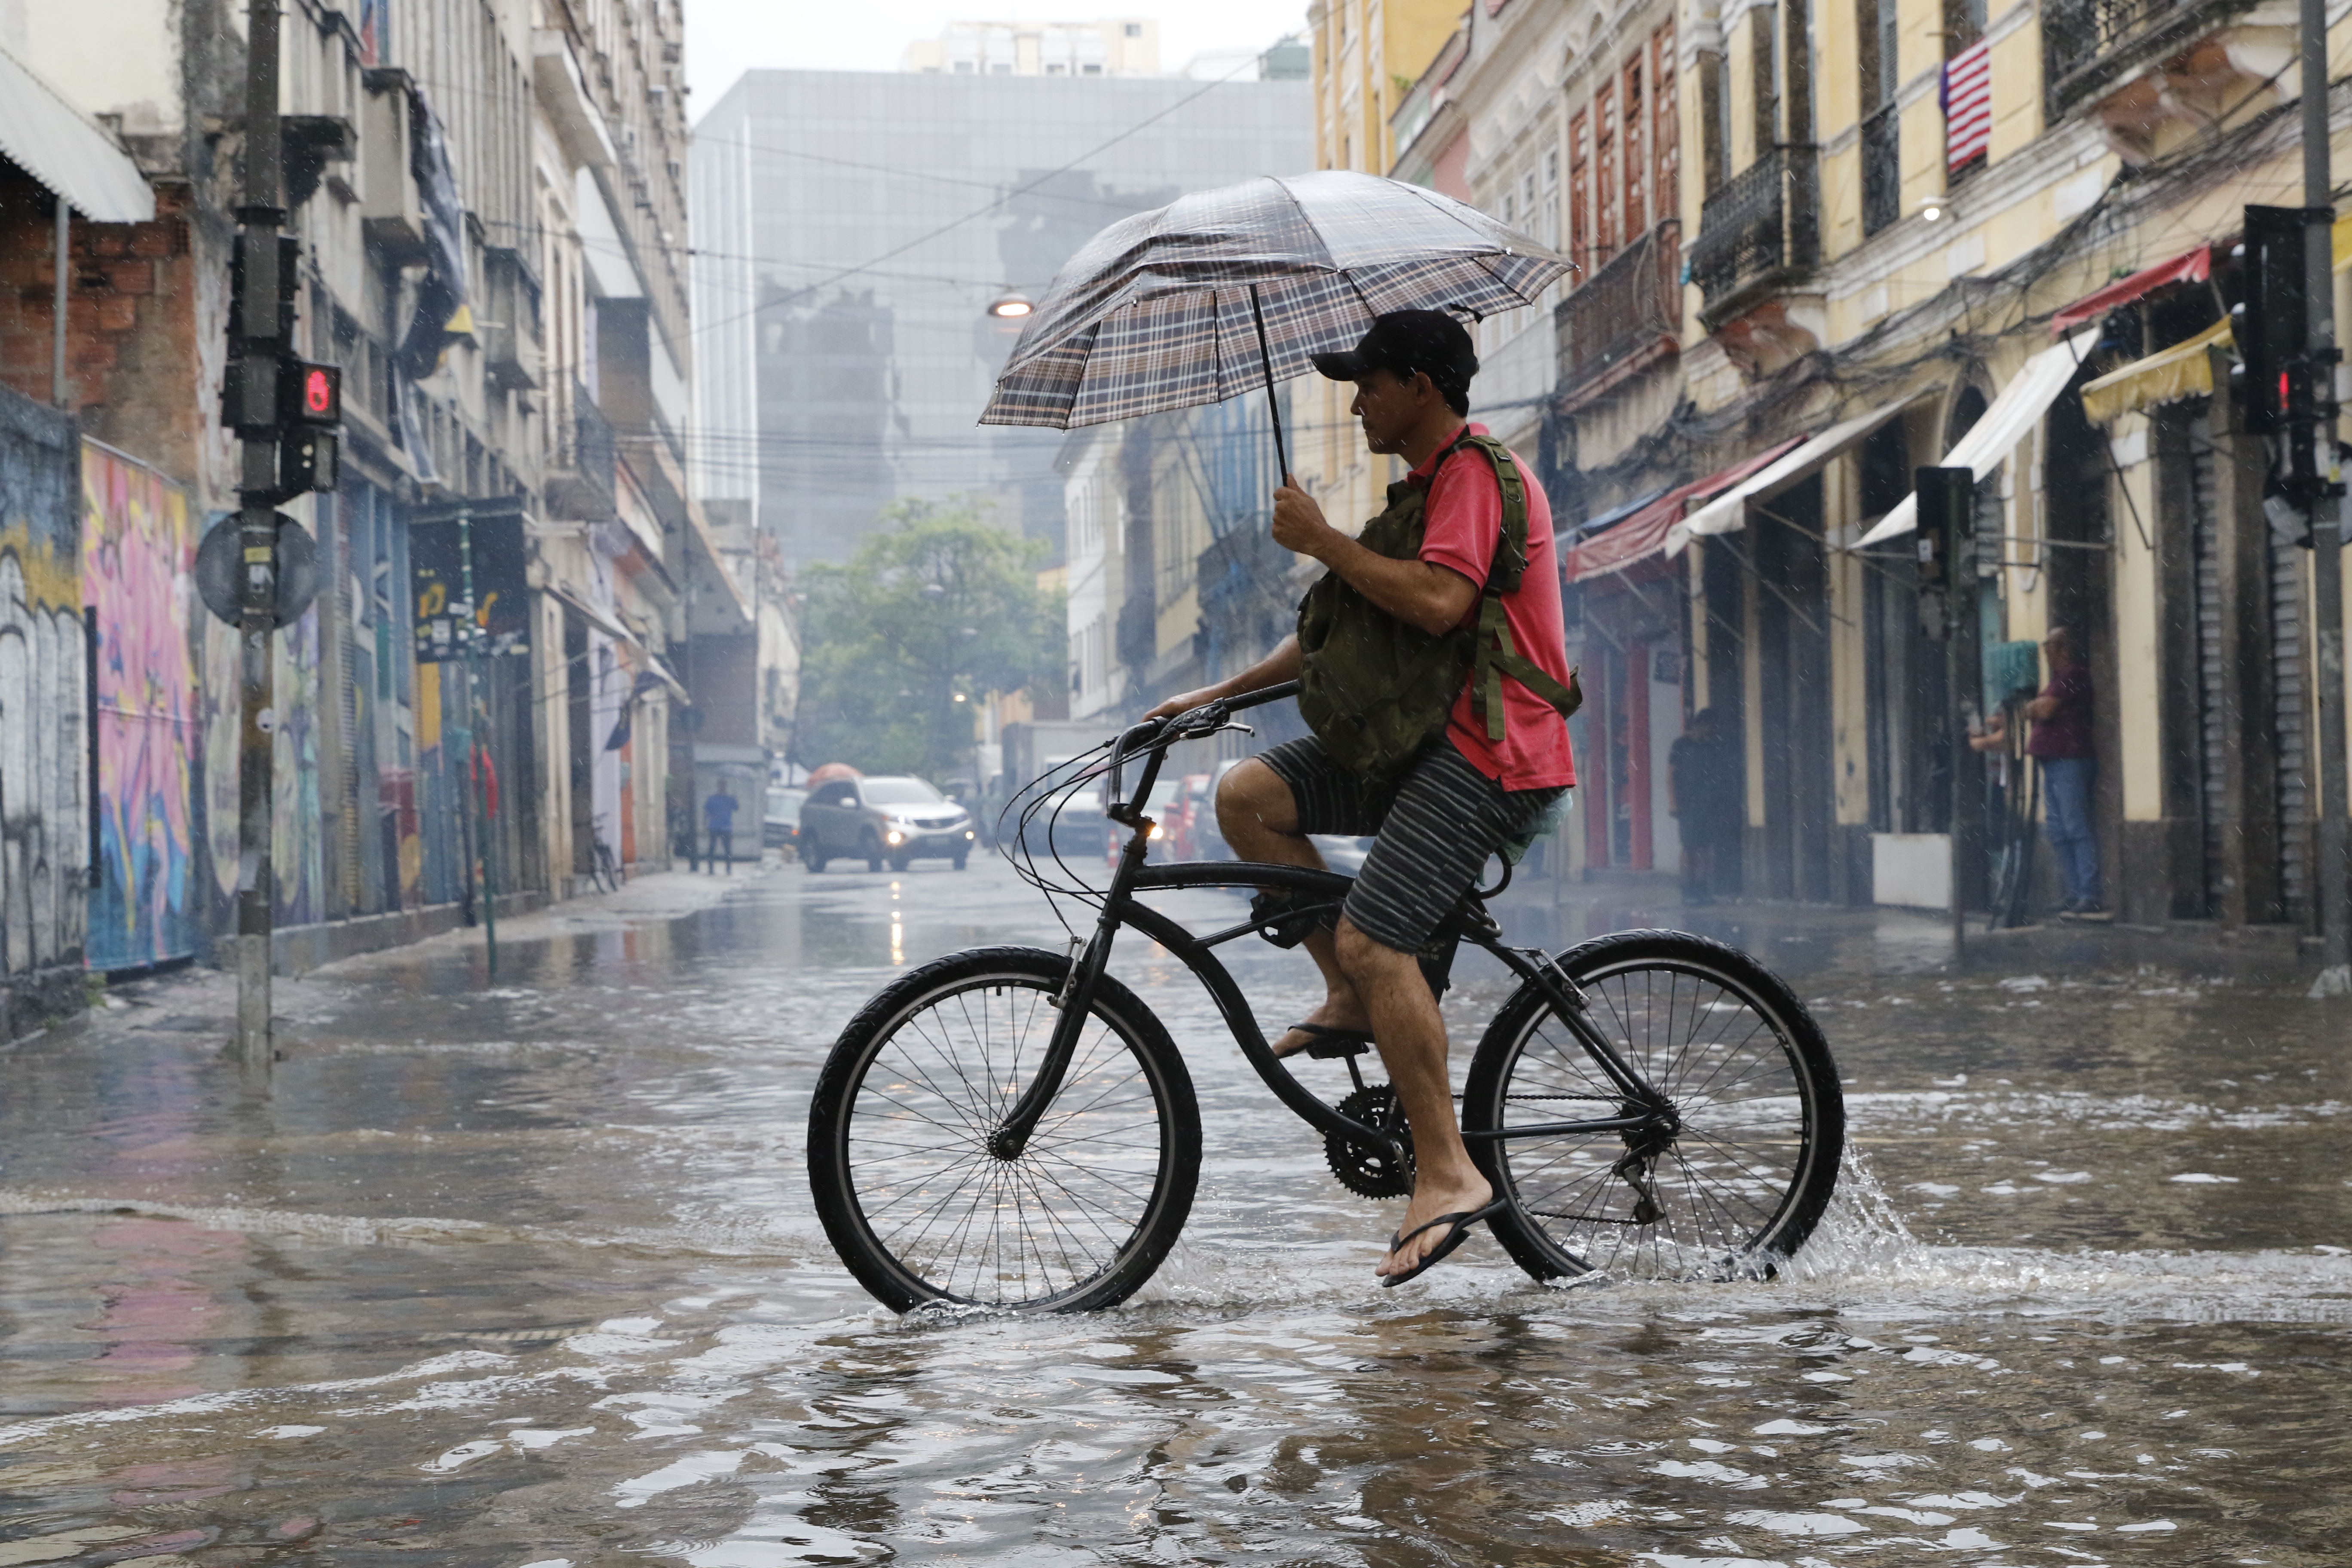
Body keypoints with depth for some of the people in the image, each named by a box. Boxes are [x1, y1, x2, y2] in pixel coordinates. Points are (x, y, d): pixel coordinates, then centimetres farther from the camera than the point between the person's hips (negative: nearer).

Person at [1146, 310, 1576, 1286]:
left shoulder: (1474, 473, -10)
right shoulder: (1426, 487, 23)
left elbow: (1437, 603, -27)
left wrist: (1321, 540, -18)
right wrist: (1223, 693, 19)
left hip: (1489, 755, -10)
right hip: (1424, 737, 10)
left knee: (1375, 941, -22)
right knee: (1248, 796, -3)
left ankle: (1447, 1173, -17)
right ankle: (1352, 999, 3)